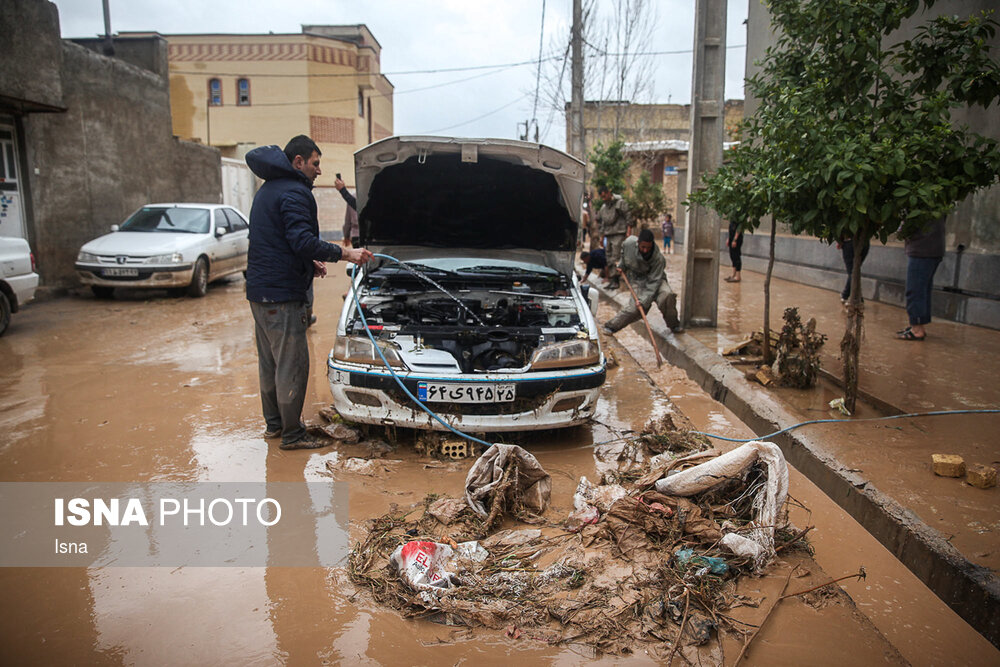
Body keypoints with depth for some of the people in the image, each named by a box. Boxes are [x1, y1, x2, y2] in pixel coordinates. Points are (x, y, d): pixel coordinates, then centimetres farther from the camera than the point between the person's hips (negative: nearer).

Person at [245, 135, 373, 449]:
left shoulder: (267, 190, 20)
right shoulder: (294, 193, -14)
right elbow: (303, 241, -25)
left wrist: (308, 263, 22)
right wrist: (345, 254, -22)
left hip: (259, 290, 11)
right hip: (281, 294, -11)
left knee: (269, 361, 18)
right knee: (292, 364, -3)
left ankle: (273, 423, 30)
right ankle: (292, 434, 5)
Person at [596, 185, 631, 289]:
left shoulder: (620, 203, -5)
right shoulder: (603, 207, 16)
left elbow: (629, 218, -7)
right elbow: (599, 220, 26)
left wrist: (628, 233, -13)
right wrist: (602, 235, 21)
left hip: (619, 235, -7)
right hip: (608, 236, 8)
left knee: (615, 258, -13)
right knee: (609, 260, 7)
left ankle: (615, 281, -14)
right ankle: (611, 280, 11)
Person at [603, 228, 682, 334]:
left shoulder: (658, 258, -30)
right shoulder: (629, 243, -23)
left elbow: (654, 282, -28)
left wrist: (645, 300, -33)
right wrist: (622, 265, 5)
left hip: (654, 277, 0)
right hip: (636, 279, 1)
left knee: (667, 295, -27)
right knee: (634, 308, -15)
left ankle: (674, 325, -5)